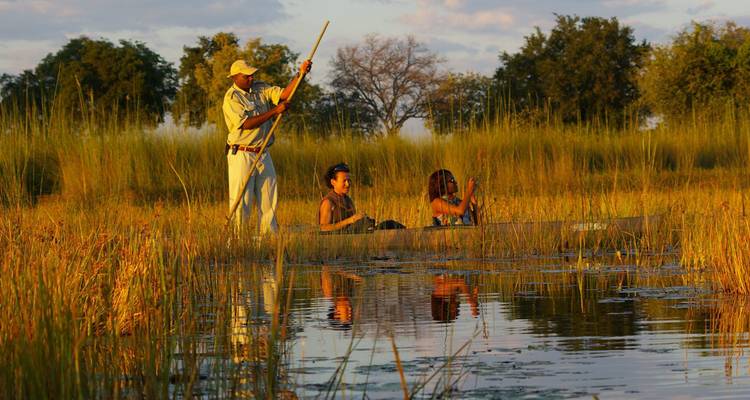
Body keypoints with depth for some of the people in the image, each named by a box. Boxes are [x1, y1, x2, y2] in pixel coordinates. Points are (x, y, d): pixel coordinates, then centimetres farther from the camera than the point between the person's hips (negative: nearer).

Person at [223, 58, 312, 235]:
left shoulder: (260, 88, 9)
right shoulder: (231, 98, -11)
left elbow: (284, 94, -2)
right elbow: (246, 124, -21)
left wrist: (300, 74, -14)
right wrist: (275, 111, -21)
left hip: (263, 154, 7)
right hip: (241, 155, -7)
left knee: (268, 200, 7)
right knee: (240, 201, -7)